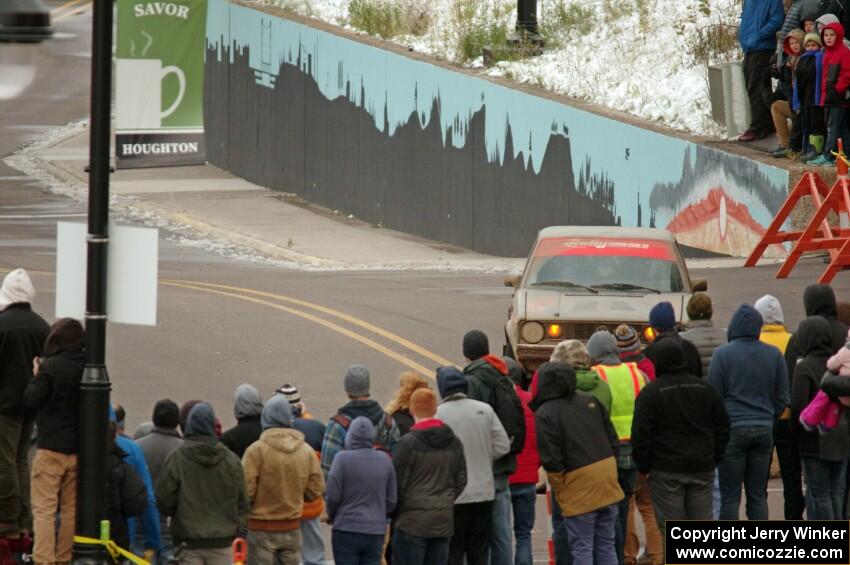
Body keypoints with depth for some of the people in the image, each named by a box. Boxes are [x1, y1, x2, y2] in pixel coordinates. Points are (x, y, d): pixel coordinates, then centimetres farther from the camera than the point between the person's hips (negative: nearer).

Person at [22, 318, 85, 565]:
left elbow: (30, 401, -13)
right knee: (71, 508, 13)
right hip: (79, 449, 5)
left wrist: (36, 377, 3)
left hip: (51, 447, -5)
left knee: (44, 508, -4)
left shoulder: (51, 367, -14)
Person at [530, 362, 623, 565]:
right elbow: (612, 440, 11)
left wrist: (559, 490, -2)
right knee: (606, 545, 14)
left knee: (581, 548, 0)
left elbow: (551, 460, -14)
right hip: (606, 477, 6)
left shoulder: (545, 414, -11)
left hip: (579, 486, -6)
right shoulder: (590, 402, 9)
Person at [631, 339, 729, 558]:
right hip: (702, 469, 4)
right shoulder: (705, 389, 7)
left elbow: (641, 434, -12)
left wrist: (644, 466, -1)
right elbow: (722, 427, 11)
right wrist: (714, 458, 17)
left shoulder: (650, 393, -9)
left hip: (666, 472, -4)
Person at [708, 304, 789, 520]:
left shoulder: (723, 354, -7)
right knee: (758, 495, 9)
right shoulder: (774, 355, 5)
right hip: (764, 430, 4)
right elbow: (782, 398, 8)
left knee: (729, 496, -1)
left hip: (732, 430, -4)